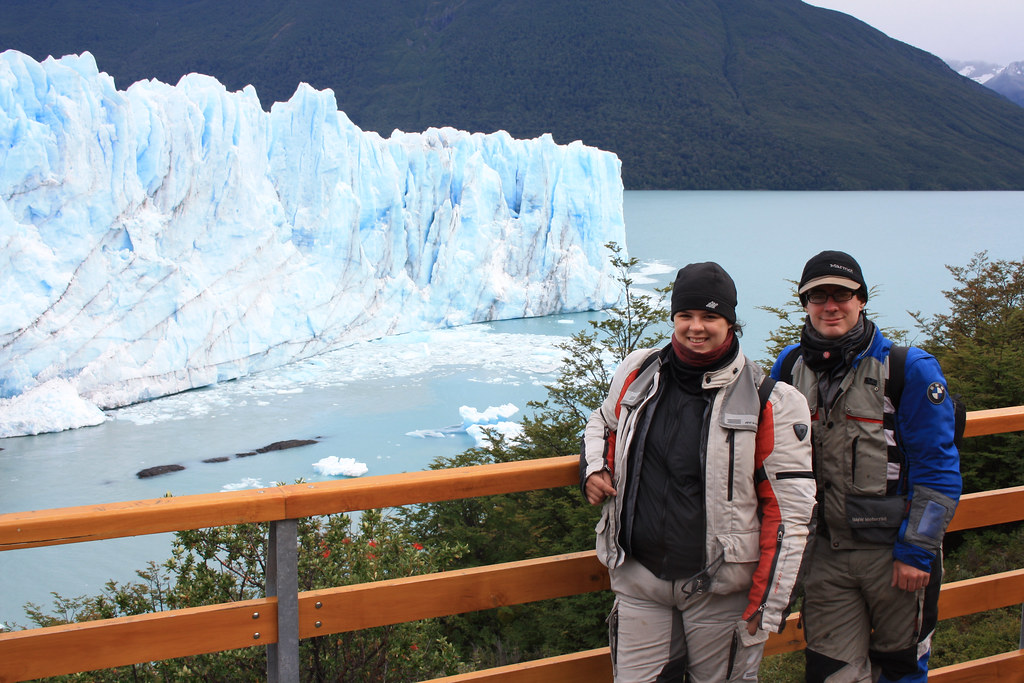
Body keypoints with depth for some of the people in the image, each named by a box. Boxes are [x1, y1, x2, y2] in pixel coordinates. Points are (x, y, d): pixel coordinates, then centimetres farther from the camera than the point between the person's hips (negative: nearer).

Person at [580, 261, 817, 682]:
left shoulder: (771, 401, -7)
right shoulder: (638, 374, 4)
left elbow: (790, 511, -7)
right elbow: (603, 423, 26)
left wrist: (768, 608, -10)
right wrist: (593, 469, 5)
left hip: (719, 590, -3)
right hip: (638, 582, 3)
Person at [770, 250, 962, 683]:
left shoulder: (909, 369, -9)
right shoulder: (791, 367, 4)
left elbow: (937, 471, -9)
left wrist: (916, 551, -11)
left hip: (896, 551, -3)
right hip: (829, 552, 3)